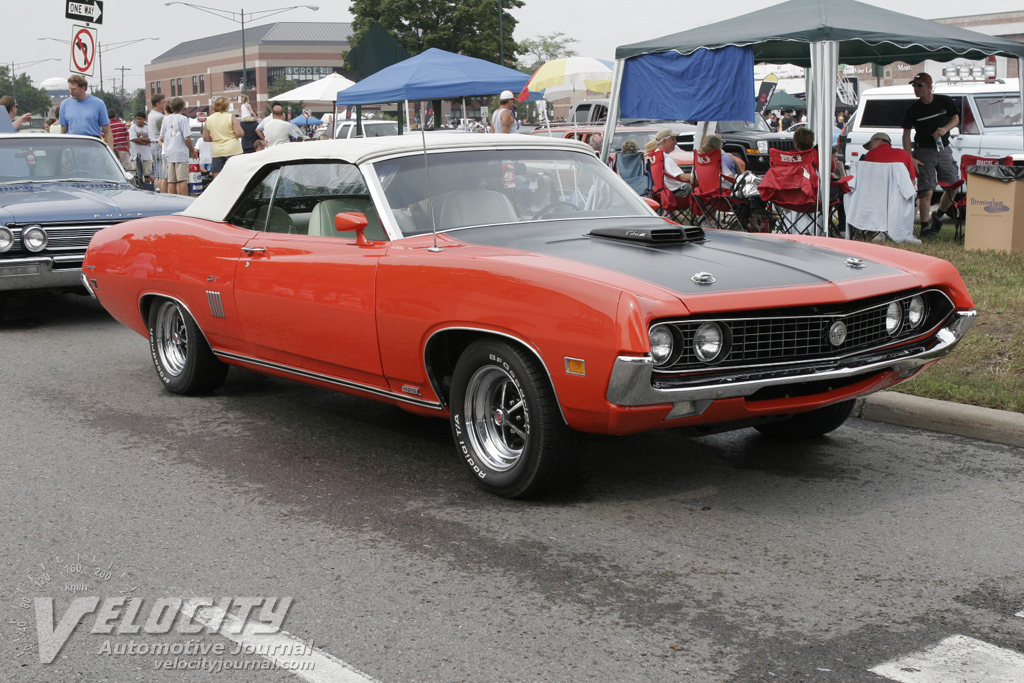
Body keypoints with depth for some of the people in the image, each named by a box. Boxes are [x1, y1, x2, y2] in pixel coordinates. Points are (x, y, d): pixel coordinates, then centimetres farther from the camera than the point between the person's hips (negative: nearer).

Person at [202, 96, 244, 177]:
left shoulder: (208, 119, 6)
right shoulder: (231, 117, -5)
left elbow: (205, 138, 8)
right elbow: (239, 133, -11)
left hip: (217, 152, 3)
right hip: (232, 150, -3)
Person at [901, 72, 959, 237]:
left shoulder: (945, 102, 1)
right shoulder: (912, 110, -4)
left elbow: (956, 119, 12)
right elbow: (906, 134, -2)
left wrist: (945, 128, -11)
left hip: (944, 150, 3)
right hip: (924, 151, -3)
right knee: (926, 191, -11)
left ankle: (938, 216, 22)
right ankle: (924, 226, -5)